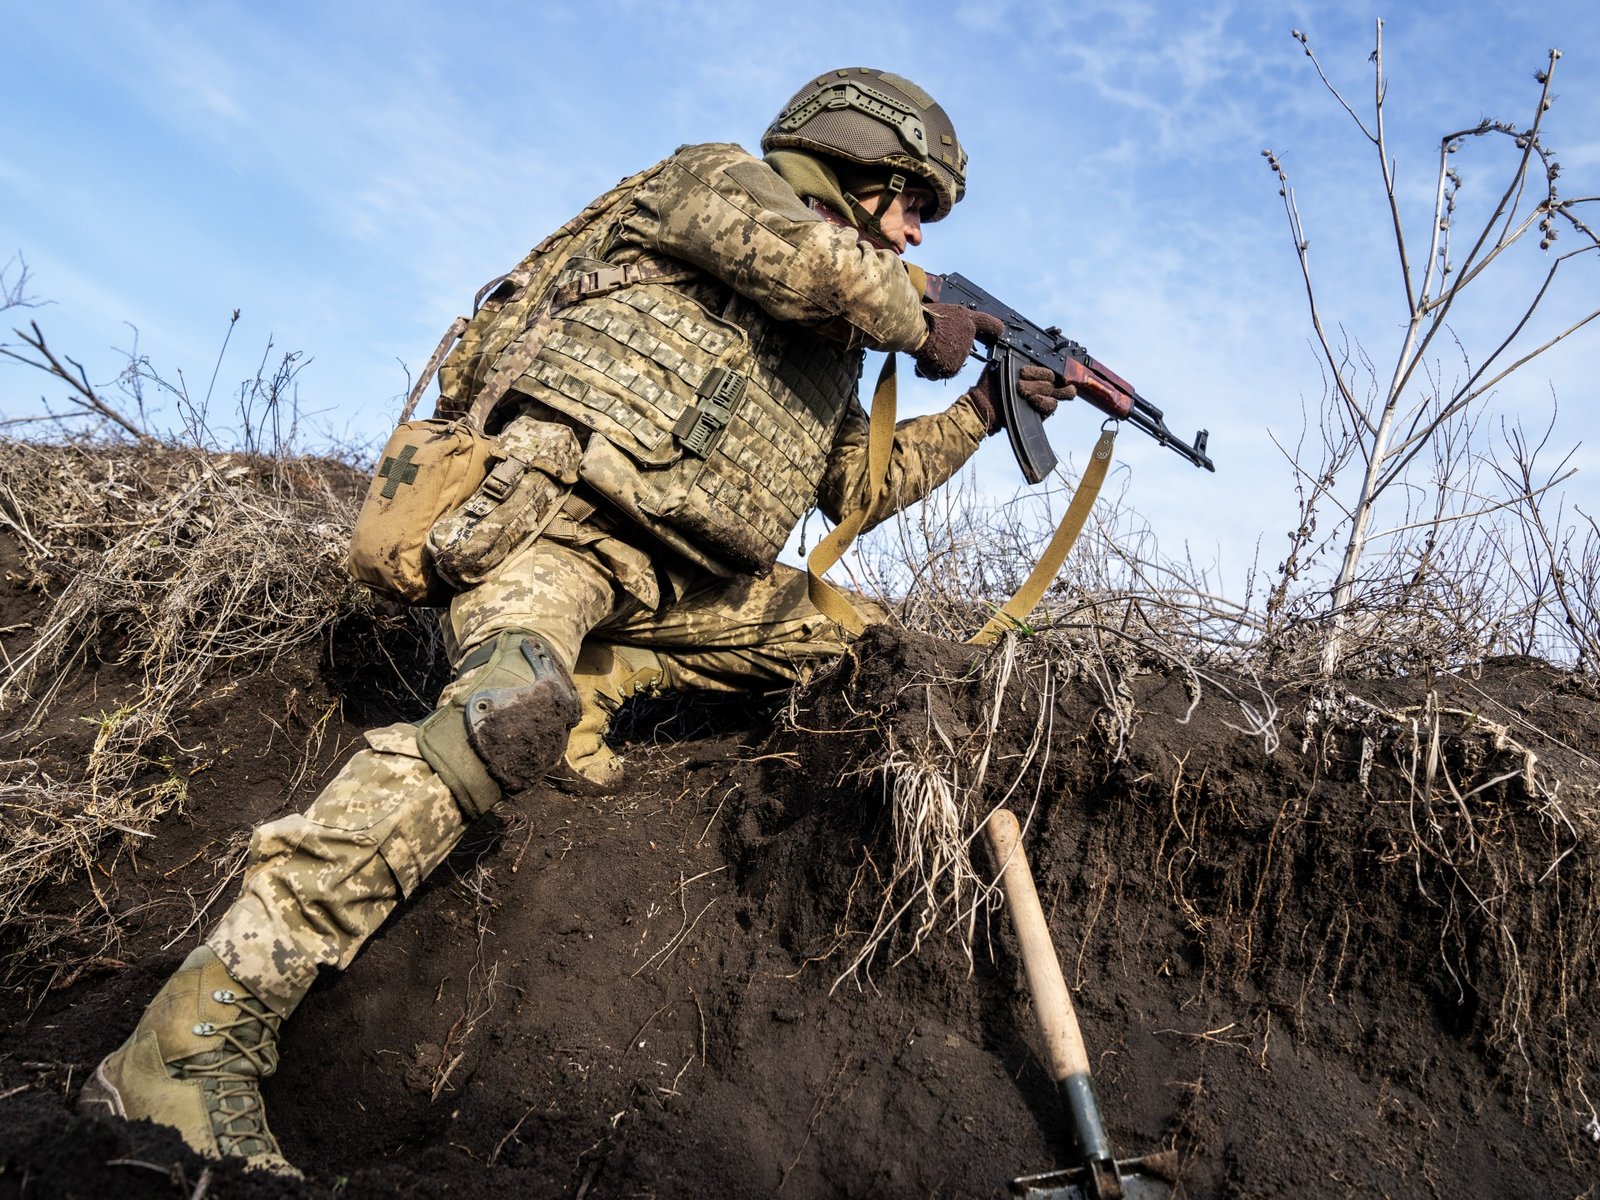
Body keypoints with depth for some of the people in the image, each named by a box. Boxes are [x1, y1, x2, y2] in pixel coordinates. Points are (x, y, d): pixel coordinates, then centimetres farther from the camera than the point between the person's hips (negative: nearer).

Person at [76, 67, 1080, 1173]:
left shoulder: (830, 338, 28)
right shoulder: (715, 179, 6)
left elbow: (861, 486, 30)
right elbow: (798, 254, -15)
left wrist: (982, 413, 29)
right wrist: (919, 319, 2)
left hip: (668, 572, 9)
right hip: (561, 509, -9)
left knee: (818, 627, 9)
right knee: (511, 716, -33)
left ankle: (585, 687, -1)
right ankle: (198, 1039, -30)